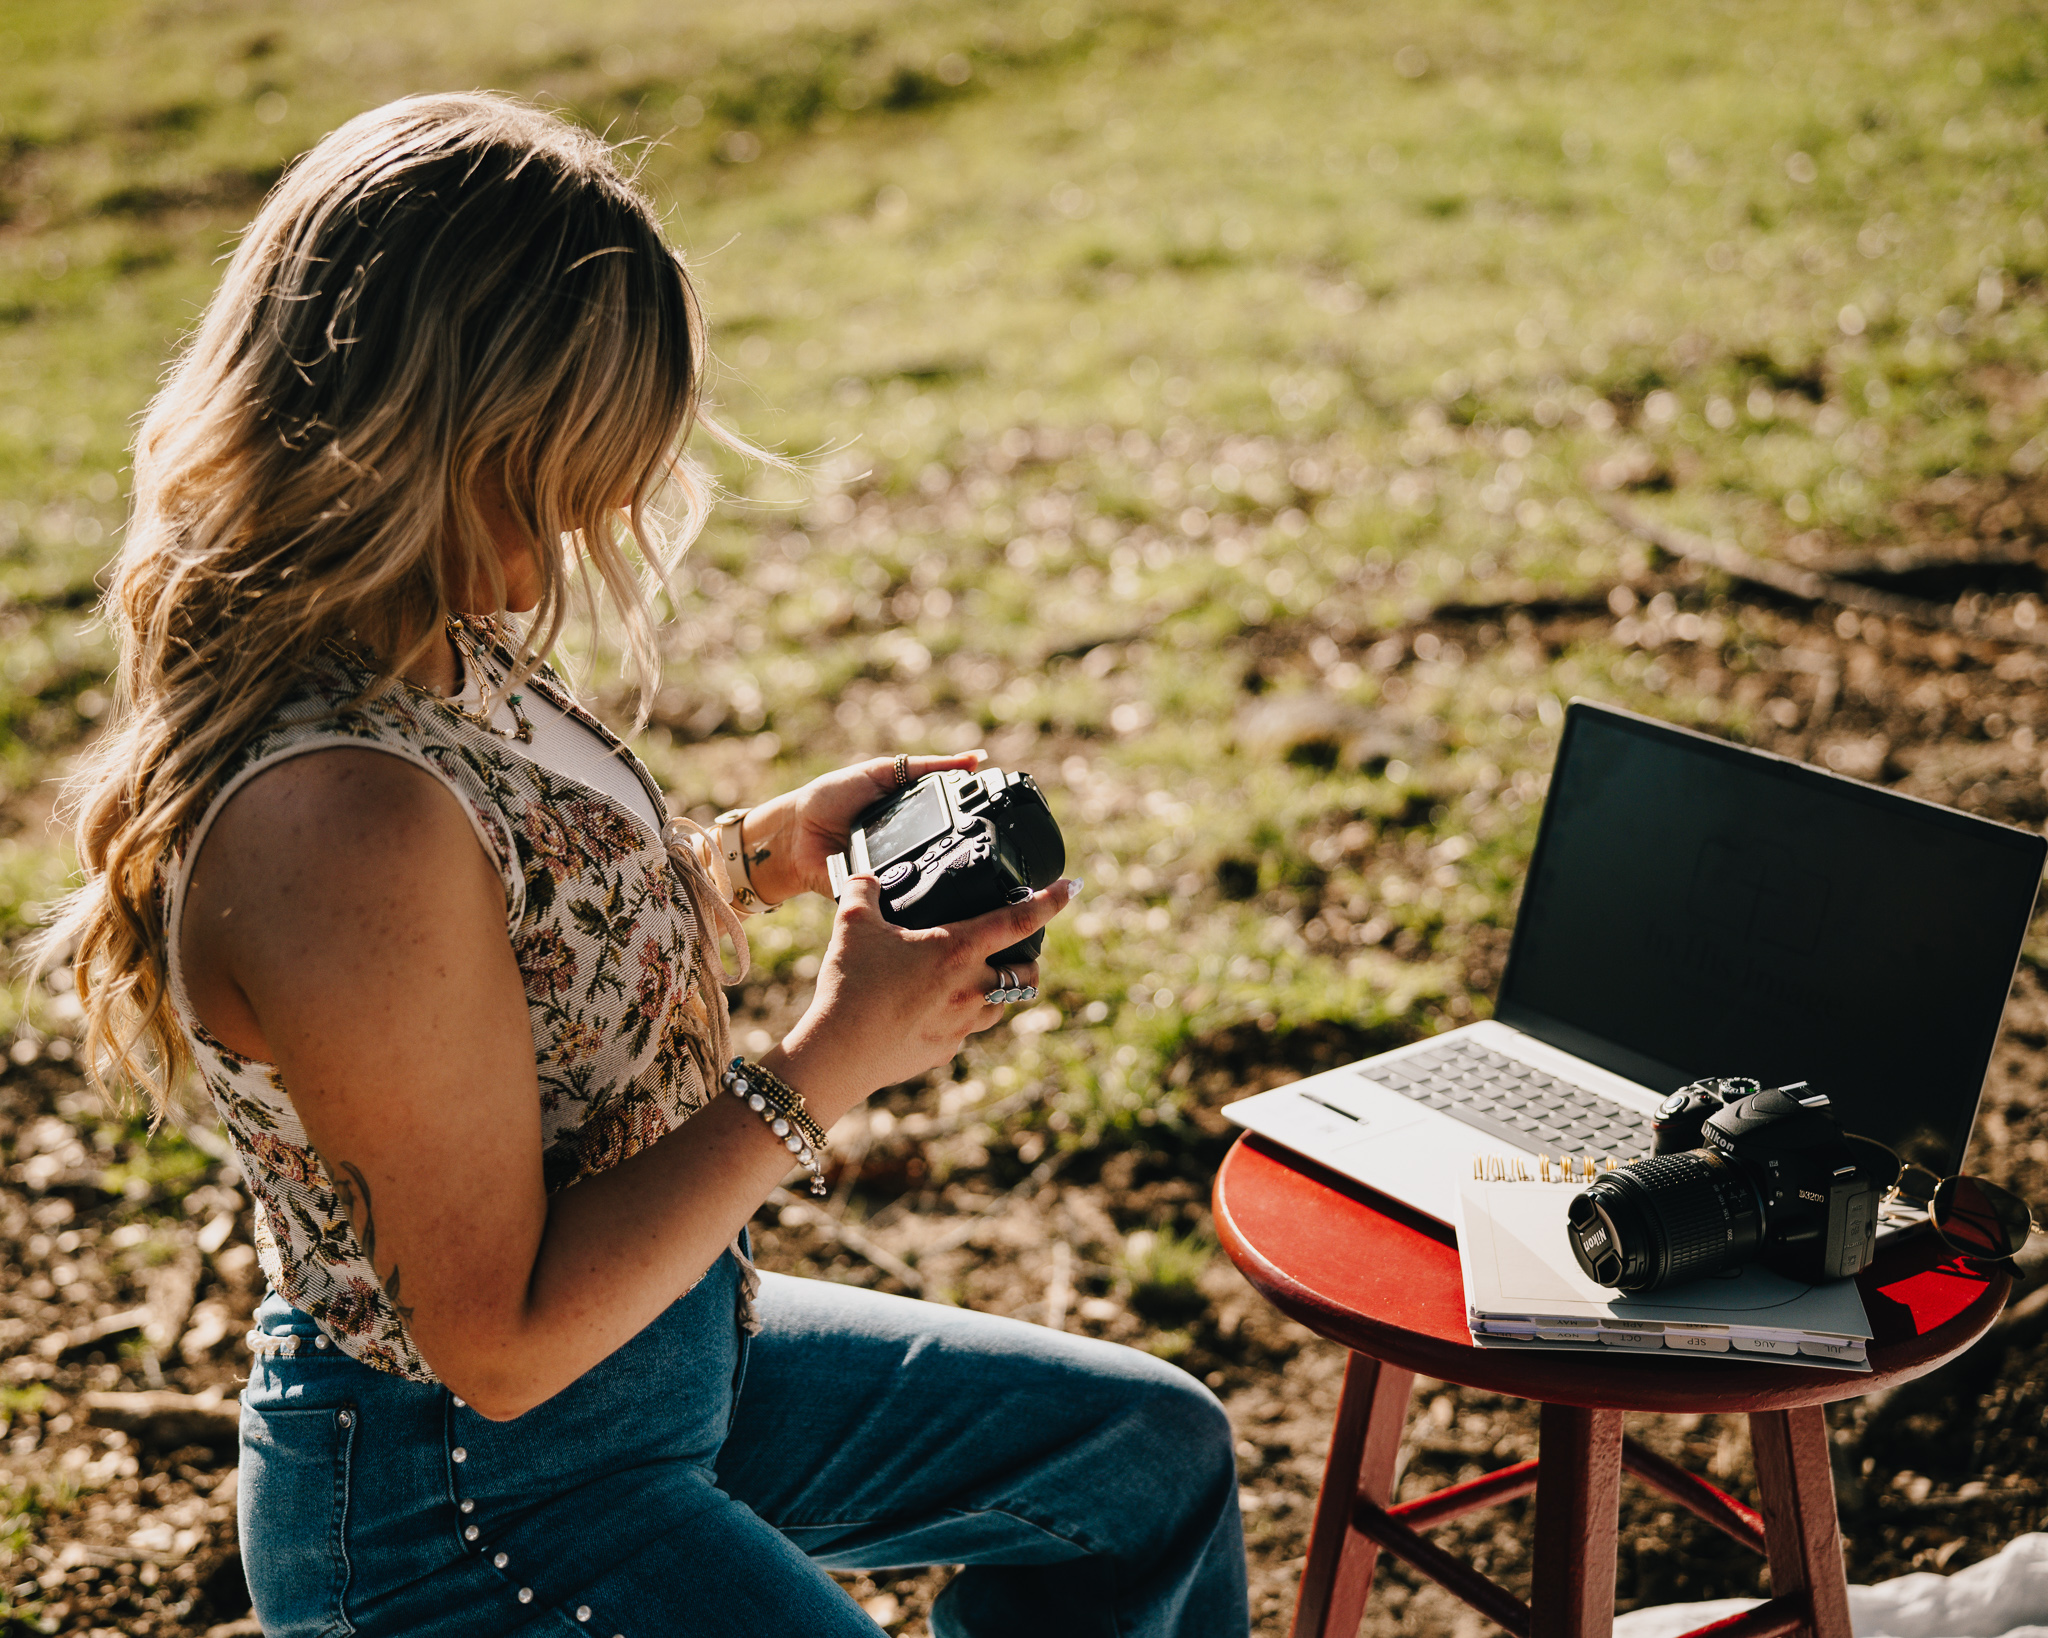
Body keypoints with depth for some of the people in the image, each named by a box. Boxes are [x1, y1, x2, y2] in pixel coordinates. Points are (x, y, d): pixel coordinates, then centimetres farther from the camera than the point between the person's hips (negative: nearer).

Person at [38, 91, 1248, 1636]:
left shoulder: (426, 656, -5)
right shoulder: (341, 816, -34)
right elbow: (502, 1336, -27)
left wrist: (762, 852, 1)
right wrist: (836, 1058, -22)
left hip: (667, 1360, 9)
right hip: (459, 1513, -9)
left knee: (1153, 1451, 17)